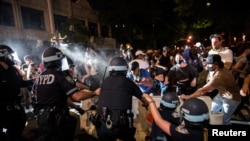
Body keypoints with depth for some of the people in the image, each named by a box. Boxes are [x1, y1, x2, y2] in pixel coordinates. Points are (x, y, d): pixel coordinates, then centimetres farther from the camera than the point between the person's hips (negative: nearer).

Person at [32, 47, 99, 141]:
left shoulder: (39, 77, 4)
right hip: (56, 118, -7)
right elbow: (77, 96, -26)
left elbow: (35, 93, 20)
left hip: (41, 117, 7)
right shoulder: (61, 76, -18)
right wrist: (95, 92, -15)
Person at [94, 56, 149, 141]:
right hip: (121, 124, -2)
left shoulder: (104, 82, 8)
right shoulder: (128, 82, 2)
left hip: (102, 124, 2)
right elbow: (143, 98, 14)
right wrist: (145, 104, 37)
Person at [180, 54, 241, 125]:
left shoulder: (219, 76, -36)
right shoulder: (222, 69, -8)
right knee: (211, 112, 13)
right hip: (221, 94, 9)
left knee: (224, 121, 1)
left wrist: (188, 97, -27)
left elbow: (203, 90, -33)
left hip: (231, 99, -8)